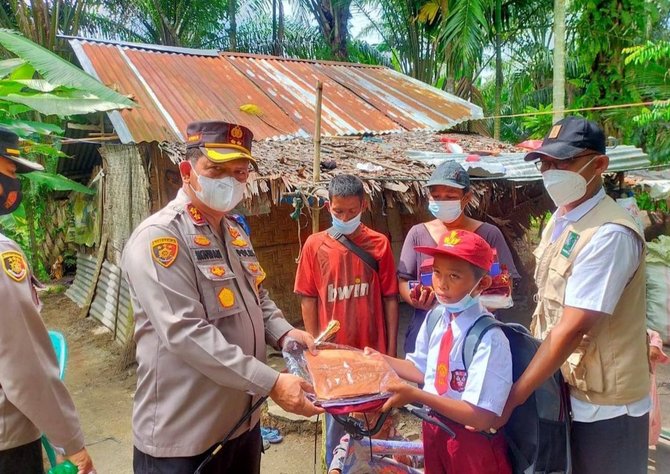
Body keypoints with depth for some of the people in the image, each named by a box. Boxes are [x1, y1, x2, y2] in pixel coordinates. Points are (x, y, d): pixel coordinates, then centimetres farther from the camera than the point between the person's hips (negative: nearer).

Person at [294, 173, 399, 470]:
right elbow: (308, 299, 1)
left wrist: (391, 348, -1)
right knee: (335, 418, 15)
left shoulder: (379, 243, -4)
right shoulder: (315, 245, -4)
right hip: (332, 350, 0)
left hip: (372, 350, 0)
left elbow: (390, 298, -1)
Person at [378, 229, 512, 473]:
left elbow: (481, 416, -27)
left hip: (472, 442, -6)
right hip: (434, 431, 6)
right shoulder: (435, 317, -6)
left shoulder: (489, 338, -27)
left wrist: (416, 395, -31)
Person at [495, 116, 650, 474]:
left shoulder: (609, 235, -25)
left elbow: (572, 329, -27)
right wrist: (527, 379, 5)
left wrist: (512, 398, -22)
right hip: (561, 387, 8)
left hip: (603, 402, -7)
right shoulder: (559, 219, 3)